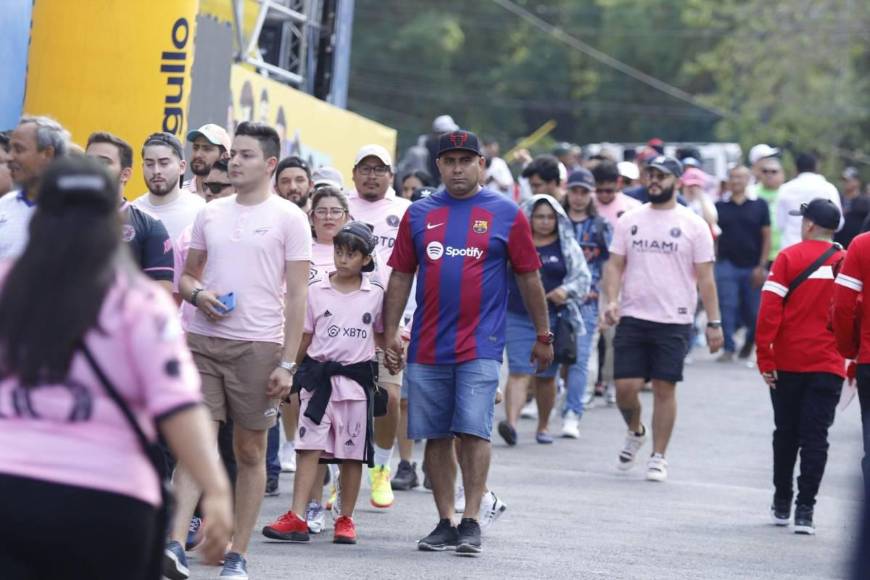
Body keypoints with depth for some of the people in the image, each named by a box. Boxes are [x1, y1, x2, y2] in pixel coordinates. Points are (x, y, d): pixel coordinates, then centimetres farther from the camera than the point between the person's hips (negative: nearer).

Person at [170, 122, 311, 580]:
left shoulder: (288, 218, 0)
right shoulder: (210, 214, 12)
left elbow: (297, 295, -2)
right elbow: (186, 275, 20)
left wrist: (288, 363, -8)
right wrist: (197, 293, -6)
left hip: (257, 347, -3)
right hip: (202, 341, 3)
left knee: (250, 451, 5)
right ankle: (175, 543, -11)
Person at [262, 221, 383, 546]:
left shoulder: (375, 295, 5)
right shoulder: (316, 291, 4)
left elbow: (381, 335, 19)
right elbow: (304, 337, 8)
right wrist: (294, 372, 7)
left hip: (357, 380, 0)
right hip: (319, 377, 0)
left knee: (352, 452, 5)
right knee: (309, 447, -7)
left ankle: (346, 519, 15)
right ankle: (296, 519, -11)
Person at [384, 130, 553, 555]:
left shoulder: (506, 215, 2)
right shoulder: (419, 215, 9)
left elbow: (529, 278, 6)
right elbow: (400, 277, 12)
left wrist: (543, 336, 8)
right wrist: (389, 335, 7)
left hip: (481, 345, -3)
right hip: (427, 346, 3)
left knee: (473, 431, -11)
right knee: (436, 437, 6)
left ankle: (470, 522, -5)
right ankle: (444, 522, 15)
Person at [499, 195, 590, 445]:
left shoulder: (567, 246, 6)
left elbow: (582, 276, 1)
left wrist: (567, 290, -18)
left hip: (553, 319, 1)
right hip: (518, 318, -1)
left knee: (546, 376, 9)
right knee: (519, 372, -14)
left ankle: (543, 426, 25)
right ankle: (511, 423, -27)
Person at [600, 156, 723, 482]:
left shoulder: (693, 225, 0)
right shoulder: (629, 221, 9)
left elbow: (705, 277, 0)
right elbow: (615, 265, 9)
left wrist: (714, 322, -5)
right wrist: (611, 300, -9)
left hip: (674, 321, -2)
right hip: (633, 318, 2)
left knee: (664, 389, -1)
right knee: (625, 386, -2)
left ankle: (658, 457, 10)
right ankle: (635, 432, 28)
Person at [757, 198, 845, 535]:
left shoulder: (789, 258, -5)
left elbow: (769, 311, -10)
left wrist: (765, 359, -6)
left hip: (788, 364, 0)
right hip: (829, 367, 0)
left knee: (786, 433, 14)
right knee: (815, 437, 2)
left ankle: (782, 503, 22)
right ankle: (804, 510, -6)